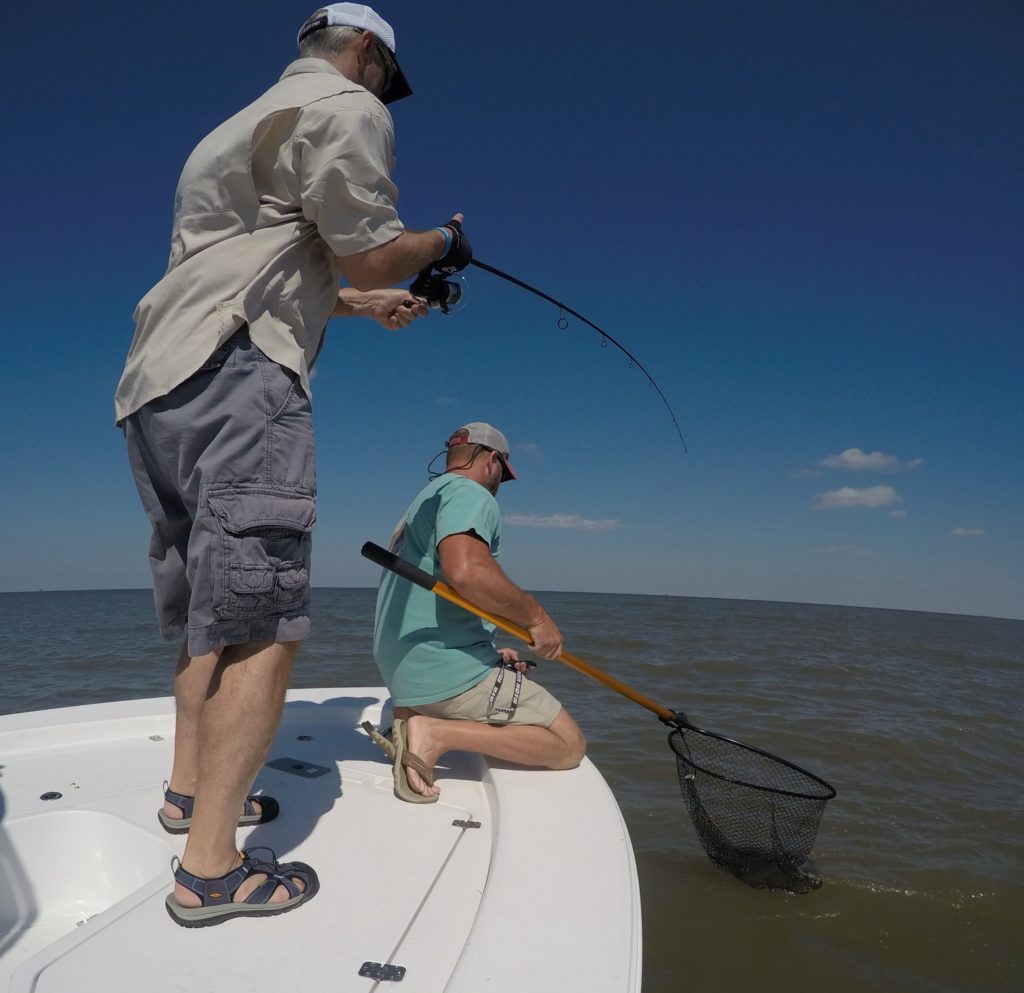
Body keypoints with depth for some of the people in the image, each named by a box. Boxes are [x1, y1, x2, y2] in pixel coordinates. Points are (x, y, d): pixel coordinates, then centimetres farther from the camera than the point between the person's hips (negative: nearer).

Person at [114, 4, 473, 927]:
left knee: (212, 608, 17)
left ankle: (190, 787, 30)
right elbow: (370, 254, -5)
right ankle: (210, 869, -5)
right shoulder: (345, 107, 3)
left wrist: (361, 304, 37)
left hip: (158, 390, 10)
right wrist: (446, 243, 14)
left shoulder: (240, 127, 33)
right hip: (235, 379, -10)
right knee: (263, 625, -10)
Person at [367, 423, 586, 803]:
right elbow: (466, 570, -30)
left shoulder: (423, 500, 23)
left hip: (402, 671, 10)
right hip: (447, 671, -10)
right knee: (569, 745, -3)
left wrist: (490, 653, 23)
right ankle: (437, 733, -15)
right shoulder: (470, 493, -8)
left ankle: (411, 717, 9)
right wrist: (535, 616, -17)